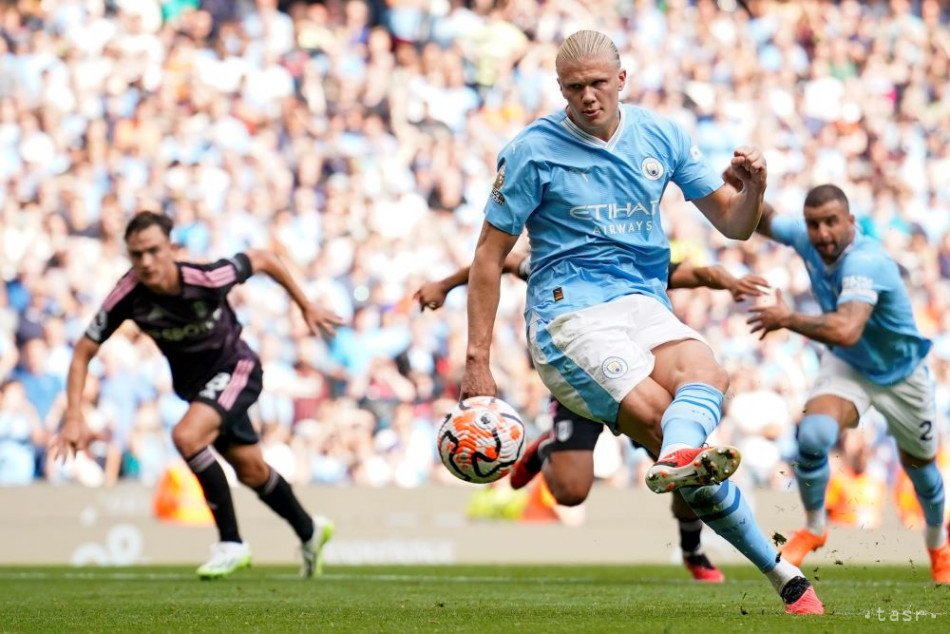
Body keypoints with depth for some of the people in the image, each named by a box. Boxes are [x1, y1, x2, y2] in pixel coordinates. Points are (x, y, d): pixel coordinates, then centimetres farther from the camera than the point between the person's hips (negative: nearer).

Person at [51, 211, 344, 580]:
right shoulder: (128, 296, -24)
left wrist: (306, 307, 0)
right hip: (193, 382, 5)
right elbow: (83, 353, -15)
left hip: (235, 368, -5)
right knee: (250, 471, 17)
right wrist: (74, 418, -25)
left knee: (187, 436, -28)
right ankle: (309, 531, 43)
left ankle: (231, 543, -16)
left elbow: (261, 259, -12)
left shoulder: (208, 279, -32)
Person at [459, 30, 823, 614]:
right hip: (570, 309, -5)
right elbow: (490, 255, 2)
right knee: (658, 415, -28)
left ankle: (680, 460, -54)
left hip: (644, 302, 5)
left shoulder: (661, 137, 11)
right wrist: (477, 361, -4)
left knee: (706, 374, -31)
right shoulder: (534, 151, 0)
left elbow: (733, 224, 16)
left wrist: (753, 187, -8)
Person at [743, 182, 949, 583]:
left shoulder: (864, 262, -39)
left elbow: (846, 331, -53)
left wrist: (787, 319, -40)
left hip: (901, 373, -3)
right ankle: (813, 528, -2)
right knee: (813, 435, -26)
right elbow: (765, 222, 3)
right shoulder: (804, 238, -19)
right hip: (846, 367, 3)